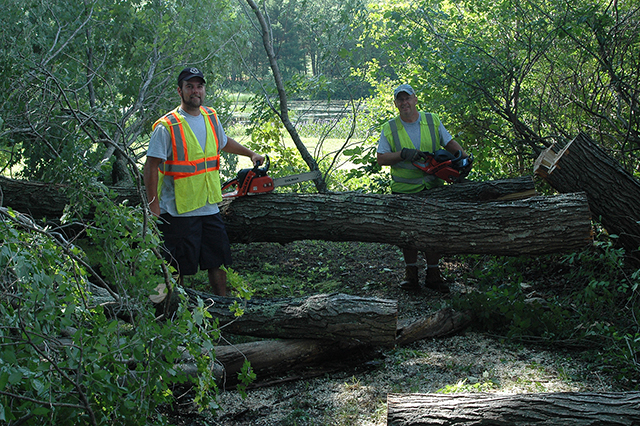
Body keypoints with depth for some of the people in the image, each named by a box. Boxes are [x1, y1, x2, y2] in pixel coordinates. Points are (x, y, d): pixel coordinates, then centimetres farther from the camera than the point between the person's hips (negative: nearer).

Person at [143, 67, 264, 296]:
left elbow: (224, 141, 30)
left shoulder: (211, 118, 8)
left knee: (219, 261, 14)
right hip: (179, 211, -6)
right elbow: (151, 167, -13)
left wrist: (251, 154, 34)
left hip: (210, 208, 7)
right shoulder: (167, 126, -13)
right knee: (178, 268, 1)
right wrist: (153, 205, -17)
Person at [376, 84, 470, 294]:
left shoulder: (432, 121, 6)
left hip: (432, 188, 1)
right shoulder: (389, 129, 1)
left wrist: (464, 156, -6)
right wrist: (403, 154, -19)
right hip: (404, 190, -1)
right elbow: (381, 158, -4)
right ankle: (410, 275, 16)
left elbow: (449, 143, 11)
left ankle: (433, 275, 14)